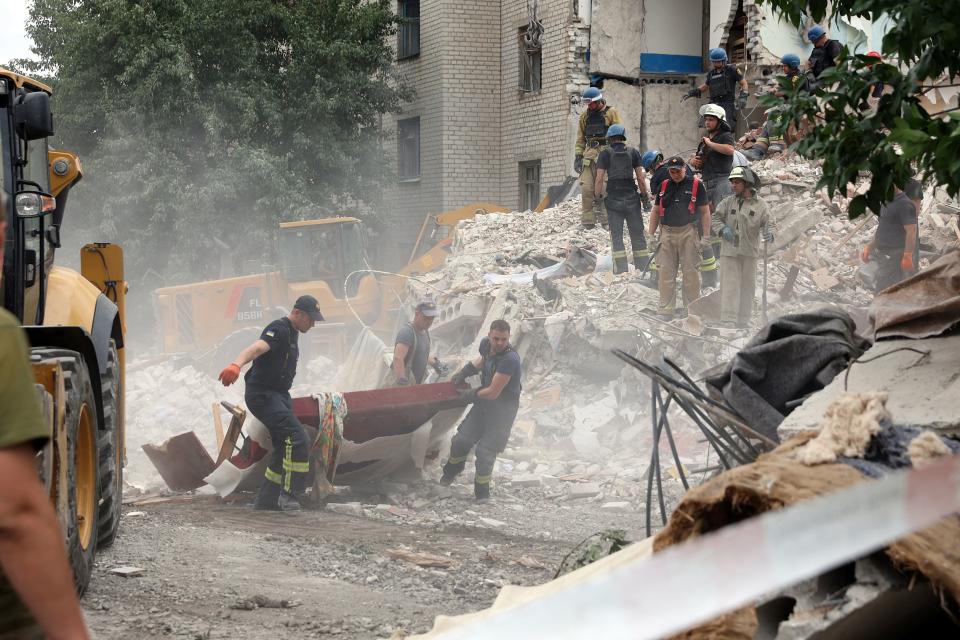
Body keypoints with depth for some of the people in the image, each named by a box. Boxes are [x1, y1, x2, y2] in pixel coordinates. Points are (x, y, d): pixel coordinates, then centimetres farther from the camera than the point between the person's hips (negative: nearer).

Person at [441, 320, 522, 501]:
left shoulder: (509, 360, -31)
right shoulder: (486, 345, -6)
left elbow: (492, 393, -26)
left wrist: (470, 394, -10)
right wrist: (464, 372, 12)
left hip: (503, 410, -7)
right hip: (483, 404, 7)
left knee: (486, 451, -4)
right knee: (461, 440, 9)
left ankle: (482, 491, 16)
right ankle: (452, 470, 39)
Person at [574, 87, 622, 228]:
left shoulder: (611, 113, 3)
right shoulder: (585, 116, 17)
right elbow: (580, 138, 20)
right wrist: (578, 156, 11)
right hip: (589, 154, 4)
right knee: (586, 188, -5)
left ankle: (605, 220, -7)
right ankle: (587, 221, -3)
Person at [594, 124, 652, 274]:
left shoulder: (605, 154, -1)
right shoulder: (633, 152, 4)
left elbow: (599, 179, -6)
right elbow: (641, 177, 0)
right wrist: (645, 197, 7)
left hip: (613, 199, -1)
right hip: (632, 197, 1)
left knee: (616, 236, 2)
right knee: (637, 235, 7)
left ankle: (621, 271, -6)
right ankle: (643, 268, 3)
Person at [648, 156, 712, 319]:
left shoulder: (696, 185, 1)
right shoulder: (664, 186, 14)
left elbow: (705, 212, 0)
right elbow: (656, 212, 19)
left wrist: (706, 237, -5)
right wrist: (650, 234, 12)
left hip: (689, 233, -4)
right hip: (667, 233, 4)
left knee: (690, 272, -2)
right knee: (666, 272, 2)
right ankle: (666, 310, 7)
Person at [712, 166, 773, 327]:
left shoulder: (760, 204, 0)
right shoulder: (728, 202, 2)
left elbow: (767, 223, 1)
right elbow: (716, 217, 9)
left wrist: (768, 233, -20)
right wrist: (722, 229, -10)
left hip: (749, 251, 1)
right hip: (729, 250, -1)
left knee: (748, 285, 9)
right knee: (730, 284, -8)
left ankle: (744, 320, 19)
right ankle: (728, 319, -11)